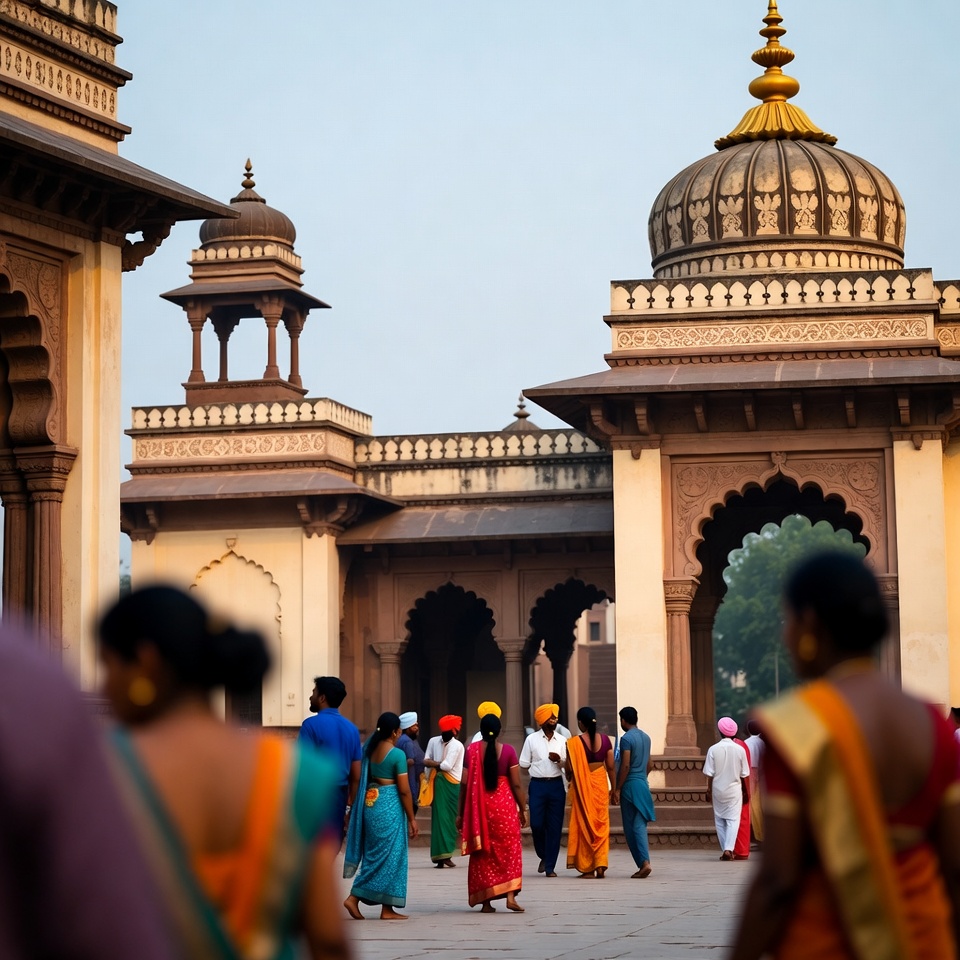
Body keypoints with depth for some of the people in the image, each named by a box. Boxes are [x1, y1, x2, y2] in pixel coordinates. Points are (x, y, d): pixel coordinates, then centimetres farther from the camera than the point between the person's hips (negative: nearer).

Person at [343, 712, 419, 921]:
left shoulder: (370, 750, 8)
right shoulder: (397, 755, -12)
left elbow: (363, 780, 11)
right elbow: (404, 790, -12)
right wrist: (411, 819, -5)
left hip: (370, 802, 7)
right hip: (390, 806, -7)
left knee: (375, 856, 13)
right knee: (390, 856, 1)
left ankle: (354, 898, 3)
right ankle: (387, 909, 3)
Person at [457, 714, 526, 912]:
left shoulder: (472, 750, -1)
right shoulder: (507, 750, -4)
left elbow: (464, 783, -2)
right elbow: (516, 784, -4)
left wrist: (460, 813, 5)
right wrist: (522, 809, 7)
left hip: (479, 806, 1)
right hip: (504, 805, -1)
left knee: (482, 853, 9)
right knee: (509, 849, 6)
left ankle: (486, 901, 9)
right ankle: (510, 895, -7)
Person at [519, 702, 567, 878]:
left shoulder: (562, 741, 8)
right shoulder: (531, 740, 4)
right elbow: (524, 764, 6)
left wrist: (559, 760, -10)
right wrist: (538, 766, 5)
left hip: (556, 785, 1)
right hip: (537, 785, -1)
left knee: (555, 827, 0)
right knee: (536, 823, -6)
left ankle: (550, 866, 6)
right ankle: (544, 856, 20)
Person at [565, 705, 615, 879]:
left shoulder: (574, 743, -12)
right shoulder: (604, 739, -2)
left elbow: (570, 769, -9)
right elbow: (610, 767, 2)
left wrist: (569, 778, 14)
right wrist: (613, 788, 14)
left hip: (582, 786, -3)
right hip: (601, 784, 3)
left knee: (585, 825, 7)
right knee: (601, 825, 11)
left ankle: (587, 869, 8)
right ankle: (601, 866, 4)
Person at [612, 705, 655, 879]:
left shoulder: (626, 738, -11)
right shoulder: (646, 737, 13)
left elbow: (625, 765, -17)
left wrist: (617, 789, -13)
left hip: (630, 786, -7)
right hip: (643, 784, 7)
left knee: (631, 827, -2)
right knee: (640, 825, 5)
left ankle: (643, 863, -8)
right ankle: (645, 862, -7)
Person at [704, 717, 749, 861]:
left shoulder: (713, 749, -9)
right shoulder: (740, 749, -6)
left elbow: (709, 774, -6)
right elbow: (744, 774, 1)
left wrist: (709, 791, 6)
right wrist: (745, 792, 12)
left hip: (718, 789, 0)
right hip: (734, 789, 0)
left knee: (720, 820, 12)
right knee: (733, 820, 1)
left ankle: (725, 850, 12)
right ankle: (729, 849, -15)